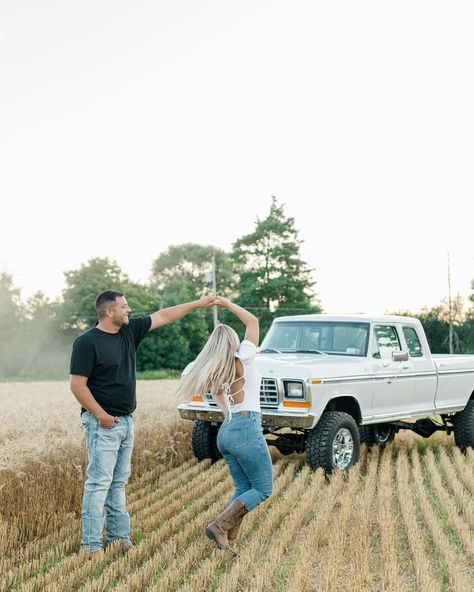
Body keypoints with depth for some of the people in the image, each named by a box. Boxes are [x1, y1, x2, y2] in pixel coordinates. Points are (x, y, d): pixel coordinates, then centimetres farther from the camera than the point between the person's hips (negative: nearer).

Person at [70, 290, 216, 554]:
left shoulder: (130, 331, 8)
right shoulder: (87, 342, -13)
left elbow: (164, 316, 14)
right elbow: (78, 385, -15)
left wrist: (198, 304, 14)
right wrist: (101, 416, -17)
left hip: (126, 421, 8)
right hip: (103, 422, -8)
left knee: (118, 482, 14)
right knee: (99, 482, -7)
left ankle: (119, 536, 22)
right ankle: (91, 544, -2)